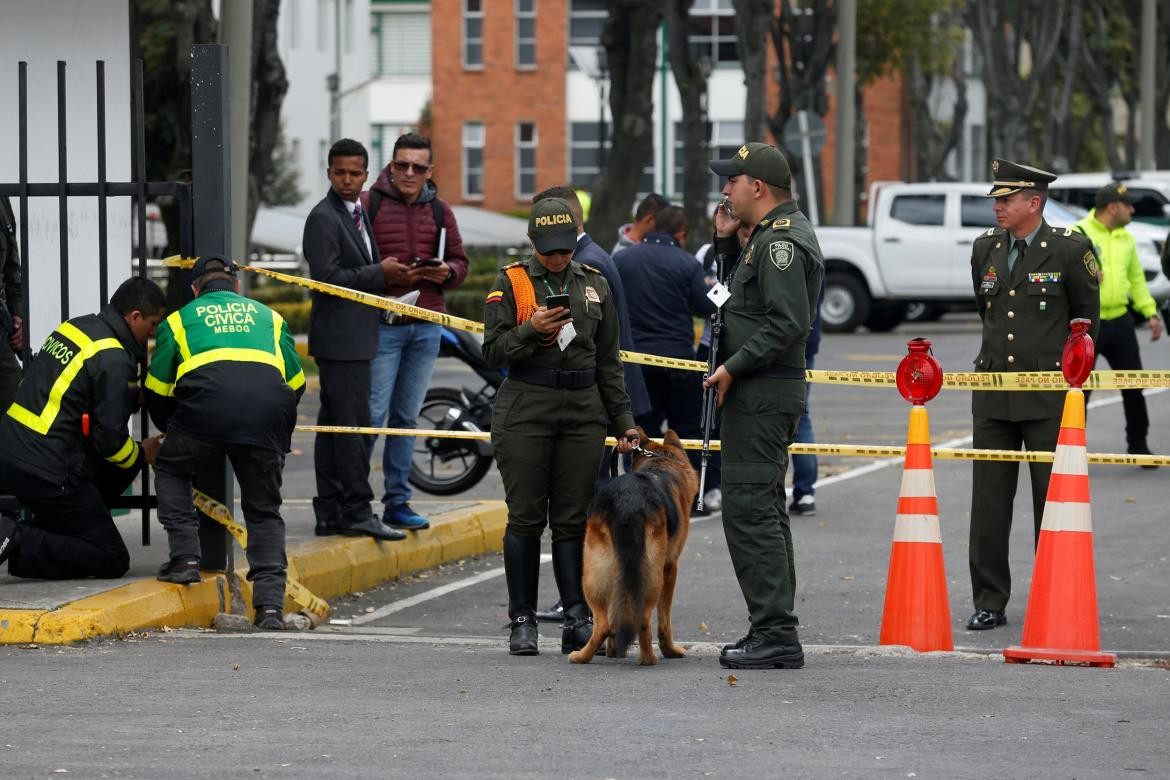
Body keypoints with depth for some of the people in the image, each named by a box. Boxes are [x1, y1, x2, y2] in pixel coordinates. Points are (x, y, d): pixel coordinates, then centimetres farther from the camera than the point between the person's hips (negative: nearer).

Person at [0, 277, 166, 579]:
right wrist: (141, 454, 8)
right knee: (112, 560, 0)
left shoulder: (75, 327, 12)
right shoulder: (113, 360, -14)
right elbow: (110, 439, -13)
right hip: (48, 472, -9)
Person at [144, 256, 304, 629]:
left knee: (170, 471, 28)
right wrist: (280, 436, 42)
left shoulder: (179, 319, 27)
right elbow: (296, 384, 29)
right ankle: (270, 603, 3)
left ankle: (185, 557, 12)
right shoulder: (269, 317, 33)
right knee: (265, 512, 17)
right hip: (268, 411, 2)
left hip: (205, 409, -2)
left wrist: (171, 431, 44)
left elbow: (156, 390, 26)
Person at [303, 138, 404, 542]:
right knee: (351, 422, -9)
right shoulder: (324, 218, -12)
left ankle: (330, 513, 13)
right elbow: (327, 278, -19)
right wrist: (379, 274, -14)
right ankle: (357, 512, -8)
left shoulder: (358, 214, 18)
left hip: (355, 336, 10)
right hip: (340, 337, -10)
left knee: (334, 424, 10)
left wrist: (388, 277, 10)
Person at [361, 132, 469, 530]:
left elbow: (460, 261, 19)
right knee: (372, 415, -8)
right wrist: (380, 273, -19)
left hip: (427, 327, 5)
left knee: (407, 418, 9)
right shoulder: (368, 204, -3)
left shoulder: (439, 210, 13)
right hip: (382, 325, -5)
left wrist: (447, 273, -4)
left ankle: (397, 502, 14)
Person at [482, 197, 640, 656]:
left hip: (583, 411, 3)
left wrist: (623, 421, 11)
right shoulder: (510, 283, 2)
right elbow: (493, 351, -2)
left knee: (573, 519, 1)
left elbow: (608, 361, 16)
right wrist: (530, 330, -19)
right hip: (525, 410, -2)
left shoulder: (594, 285, 12)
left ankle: (578, 620, 1)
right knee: (525, 518, 0)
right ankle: (522, 622, 6)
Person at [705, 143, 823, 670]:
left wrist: (733, 367, -20)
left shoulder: (781, 242, -17)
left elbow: (788, 322, -25)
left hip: (761, 394, -11)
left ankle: (776, 635, -12)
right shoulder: (769, 235, 16)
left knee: (750, 510, -11)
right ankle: (773, 632, 21)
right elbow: (744, 295, 25)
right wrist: (727, 242, 12)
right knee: (763, 508, 15)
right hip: (761, 391, 11)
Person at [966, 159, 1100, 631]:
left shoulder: (1069, 249, -7)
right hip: (992, 393, 4)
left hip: (1048, 396, -4)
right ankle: (990, 602, 9)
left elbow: (1088, 314, 6)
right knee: (988, 501, 3)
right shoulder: (985, 248, 7)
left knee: (1052, 499, 2)